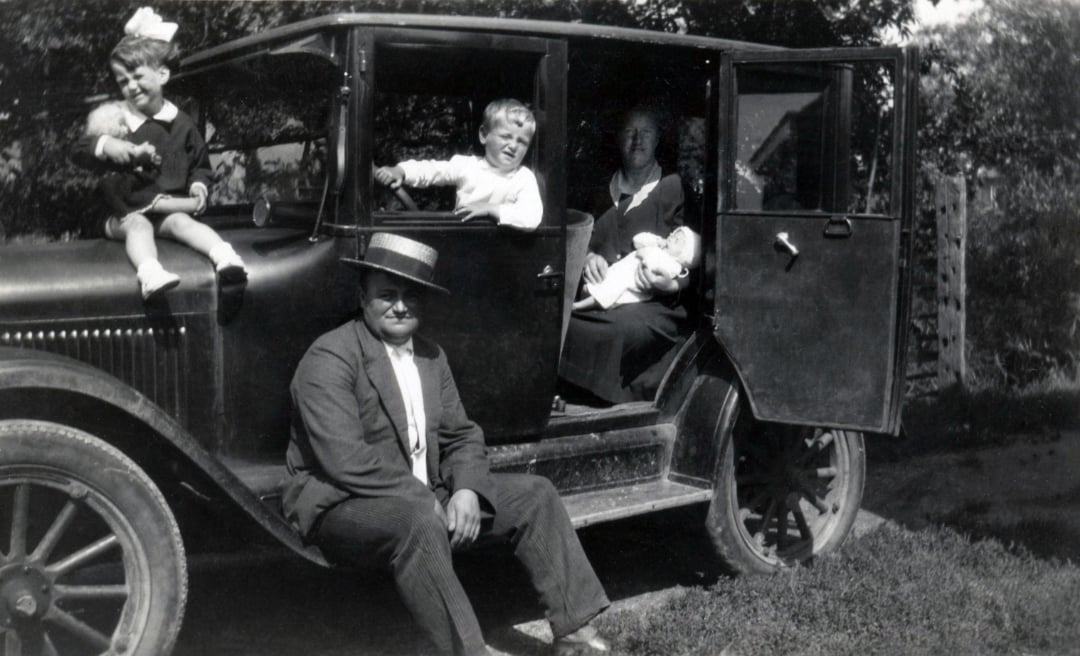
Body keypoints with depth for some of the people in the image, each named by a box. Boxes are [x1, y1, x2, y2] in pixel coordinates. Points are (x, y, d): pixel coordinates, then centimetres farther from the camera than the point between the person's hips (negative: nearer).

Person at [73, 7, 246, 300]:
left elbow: (200, 164, 18)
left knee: (181, 222, -29)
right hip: (127, 212, -1)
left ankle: (223, 255, -53)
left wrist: (199, 185, -4)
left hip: (169, 207, 1)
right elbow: (80, 151, 0)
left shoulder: (181, 124, 7)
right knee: (139, 226, -32)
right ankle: (150, 272, -60)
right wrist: (104, 145, -21)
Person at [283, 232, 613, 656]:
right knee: (420, 522, -39)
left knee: (535, 495, -1)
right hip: (341, 505, -8)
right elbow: (345, 459, -25)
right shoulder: (330, 358, -15)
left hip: (424, 499, 8)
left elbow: (462, 435, 11)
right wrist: (427, 501, -22)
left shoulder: (430, 356, 11)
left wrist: (466, 489, -11)